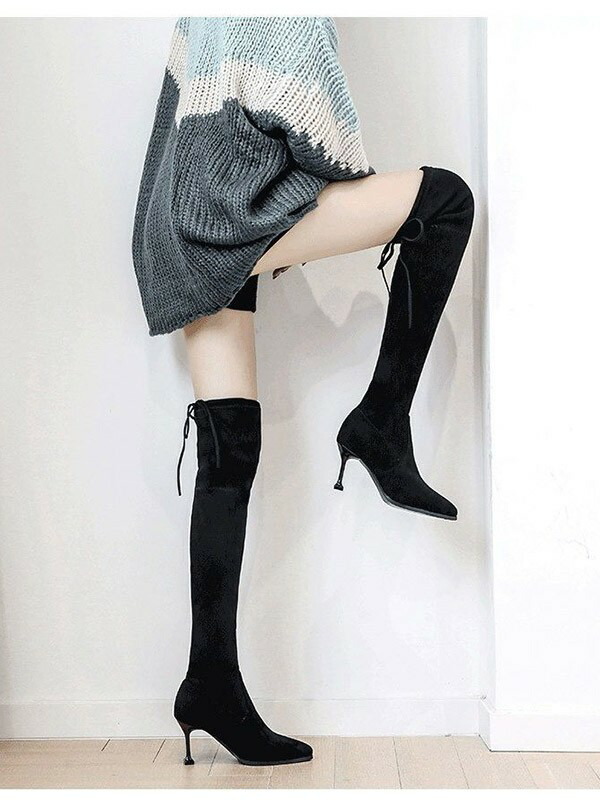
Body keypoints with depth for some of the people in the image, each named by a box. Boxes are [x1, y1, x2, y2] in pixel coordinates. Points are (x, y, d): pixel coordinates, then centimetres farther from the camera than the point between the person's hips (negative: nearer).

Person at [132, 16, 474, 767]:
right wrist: (360, 177, 4)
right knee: (445, 198, -3)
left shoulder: (204, 29, 28)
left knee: (229, 455, 2)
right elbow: (298, 87, -8)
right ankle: (382, 422, -6)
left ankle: (212, 683, 3)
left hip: (192, 234, 9)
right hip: (231, 201, -9)